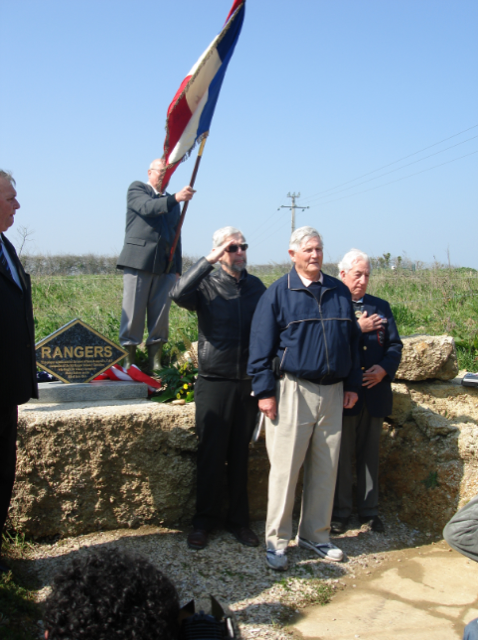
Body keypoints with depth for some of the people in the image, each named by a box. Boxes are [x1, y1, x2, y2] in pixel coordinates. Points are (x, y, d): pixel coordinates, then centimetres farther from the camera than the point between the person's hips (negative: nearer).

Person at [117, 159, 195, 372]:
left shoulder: (172, 202, 23)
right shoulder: (136, 189, 8)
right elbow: (147, 208, -13)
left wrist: (177, 269, 13)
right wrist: (175, 198, -28)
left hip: (165, 265, 5)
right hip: (138, 260, -4)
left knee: (161, 312, 1)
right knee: (133, 311, -4)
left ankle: (155, 360, 5)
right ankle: (128, 359, 0)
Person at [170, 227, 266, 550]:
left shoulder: (256, 287, 9)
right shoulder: (206, 285, -1)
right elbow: (179, 294, -22)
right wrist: (208, 262, -22)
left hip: (249, 383, 3)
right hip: (214, 382, -3)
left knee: (240, 455, 10)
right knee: (211, 454, 4)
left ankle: (239, 520, 22)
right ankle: (204, 521, 17)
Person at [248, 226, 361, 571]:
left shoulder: (340, 292, 11)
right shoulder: (278, 293, -2)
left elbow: (352, 339, 17)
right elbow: (261, 345, -4)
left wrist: (352, 384, 13)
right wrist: (265, 391, -9)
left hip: (332, 392, 5)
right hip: (293, 390, -4)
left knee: (326, 468, 10)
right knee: (285, 468, -2)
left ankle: (315, 534, 24)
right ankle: (277, 541, 10)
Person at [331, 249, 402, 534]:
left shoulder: (381, 307, 14)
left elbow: (395, 345, 10)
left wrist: (384, 369, -7)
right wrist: (357, 329, -15)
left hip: (375, 391, 4)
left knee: (370, 455, 12)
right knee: (342, 456, 4)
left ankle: (369, 511, 23)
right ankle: (340, 513, 16)